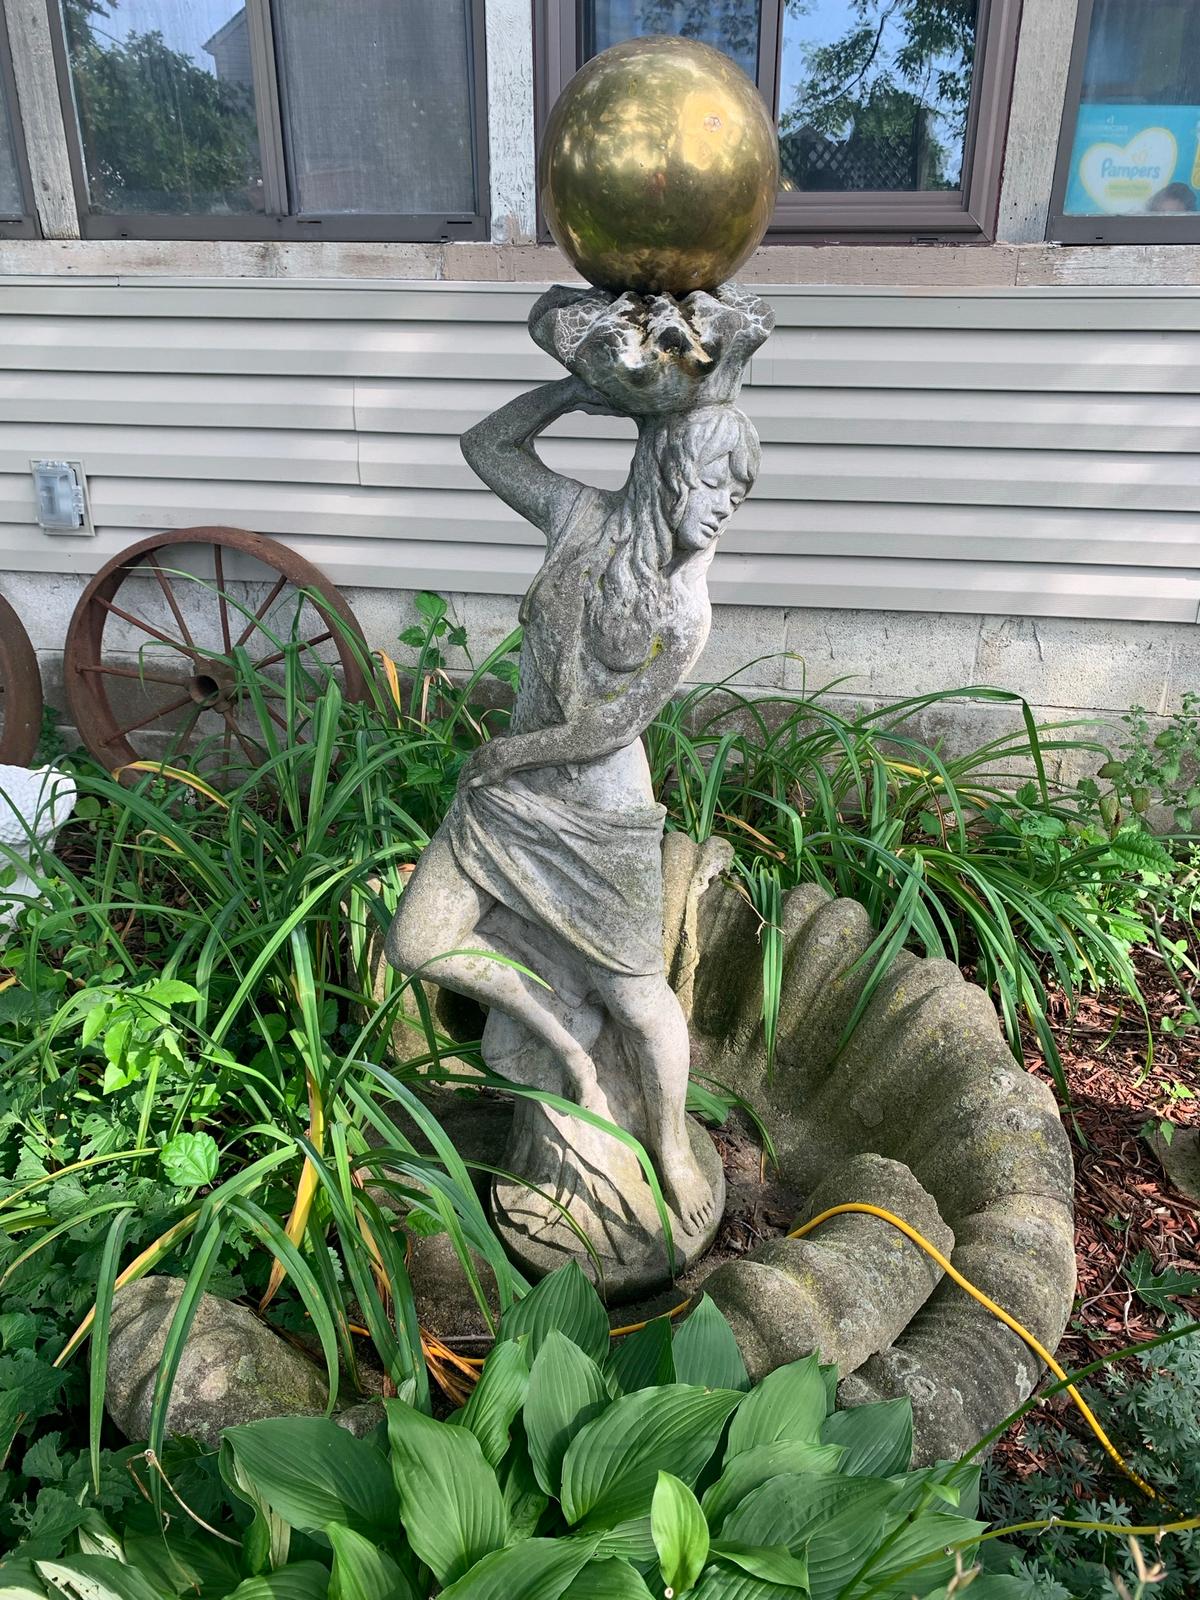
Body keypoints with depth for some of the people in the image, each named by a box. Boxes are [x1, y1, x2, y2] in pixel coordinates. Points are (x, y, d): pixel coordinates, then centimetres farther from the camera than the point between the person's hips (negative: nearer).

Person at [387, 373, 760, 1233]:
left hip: (601, 817, -4)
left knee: (637, 997, 7)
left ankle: (672, 1145, 35)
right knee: (418, 945, 2)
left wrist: (497, 758, -6)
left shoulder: (685, 614, -17)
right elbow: (486, 445, 6)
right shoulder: (582, 515, -6)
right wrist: (579, 389, -4)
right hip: (512, 791, 5)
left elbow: (605, 731, -15)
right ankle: (568, 1034, 20)